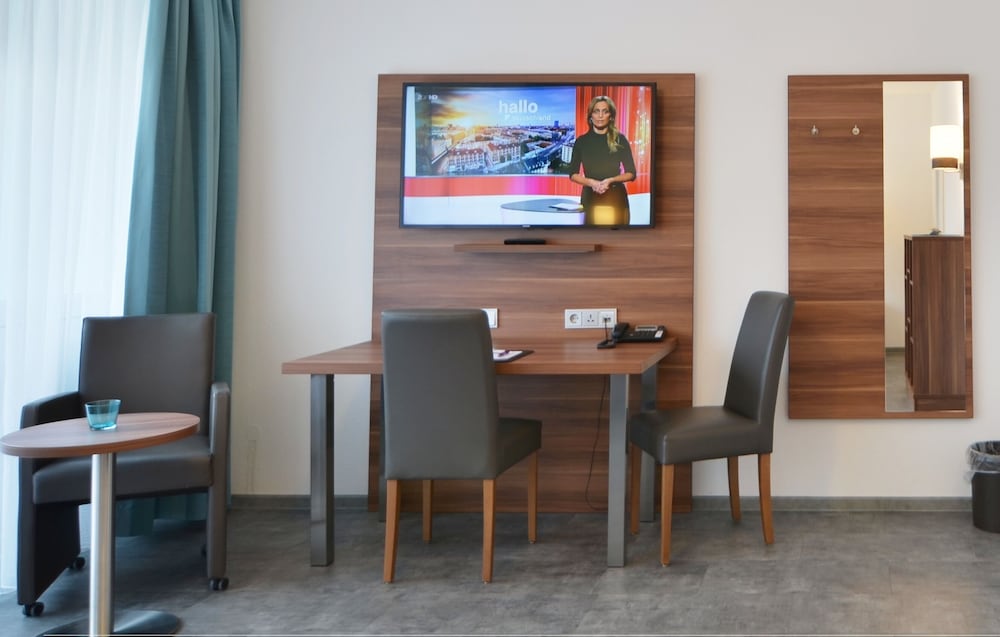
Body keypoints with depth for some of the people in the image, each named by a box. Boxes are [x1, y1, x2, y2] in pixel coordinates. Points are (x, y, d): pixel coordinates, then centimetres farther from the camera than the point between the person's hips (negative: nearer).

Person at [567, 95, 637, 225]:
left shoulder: (620, 140, 2)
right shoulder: (582, 141, 5)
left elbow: (631, 173, 2)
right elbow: (573, 174, 5)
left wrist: (610, 180, -15)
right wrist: (591, 182, -13)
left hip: (615, 197, -1)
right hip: (590, 198, 1)